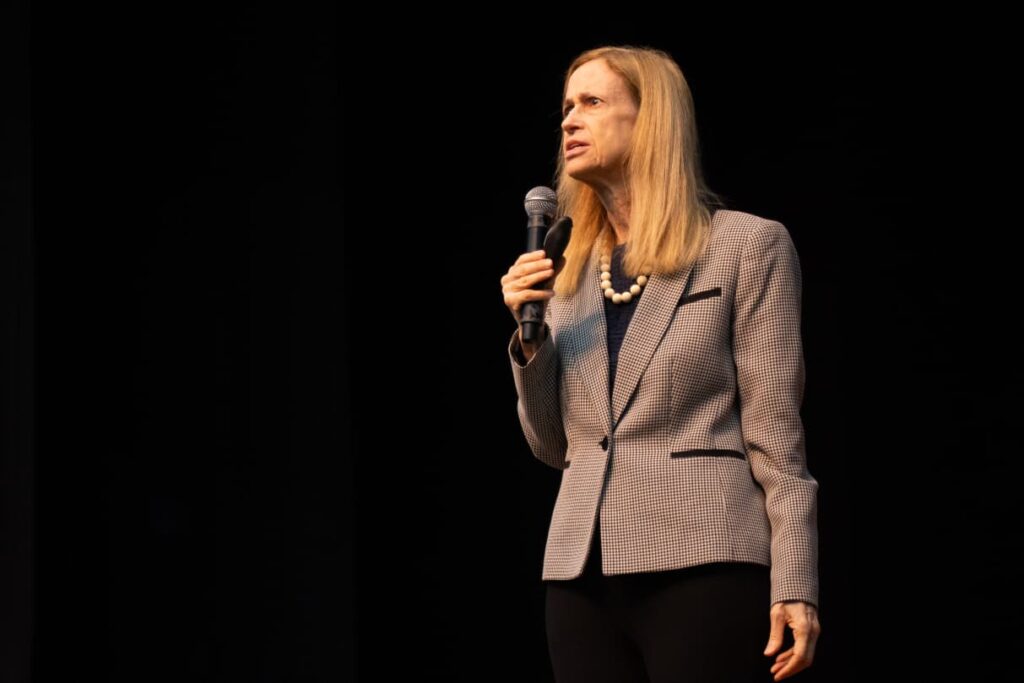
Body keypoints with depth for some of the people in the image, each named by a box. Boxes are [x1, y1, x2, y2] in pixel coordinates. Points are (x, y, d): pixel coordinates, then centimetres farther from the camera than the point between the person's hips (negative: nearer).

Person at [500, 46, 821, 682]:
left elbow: (775, 435, -3)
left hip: (703, 566, -5)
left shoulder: (748, 245, 1)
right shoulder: (568, 268, 15)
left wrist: (794, 585, -10)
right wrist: (531, 336, 1)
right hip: (583, 574, 5)